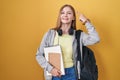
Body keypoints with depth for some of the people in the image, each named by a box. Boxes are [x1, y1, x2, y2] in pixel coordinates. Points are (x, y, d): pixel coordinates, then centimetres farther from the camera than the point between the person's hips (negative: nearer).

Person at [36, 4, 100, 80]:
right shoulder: (50, 34, -4)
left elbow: (95, 39, -17)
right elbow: (39, 55, -1)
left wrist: (86, 22, -12)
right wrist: (50, 68, -13)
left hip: (71, 74, 1)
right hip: (54, 74, 0)